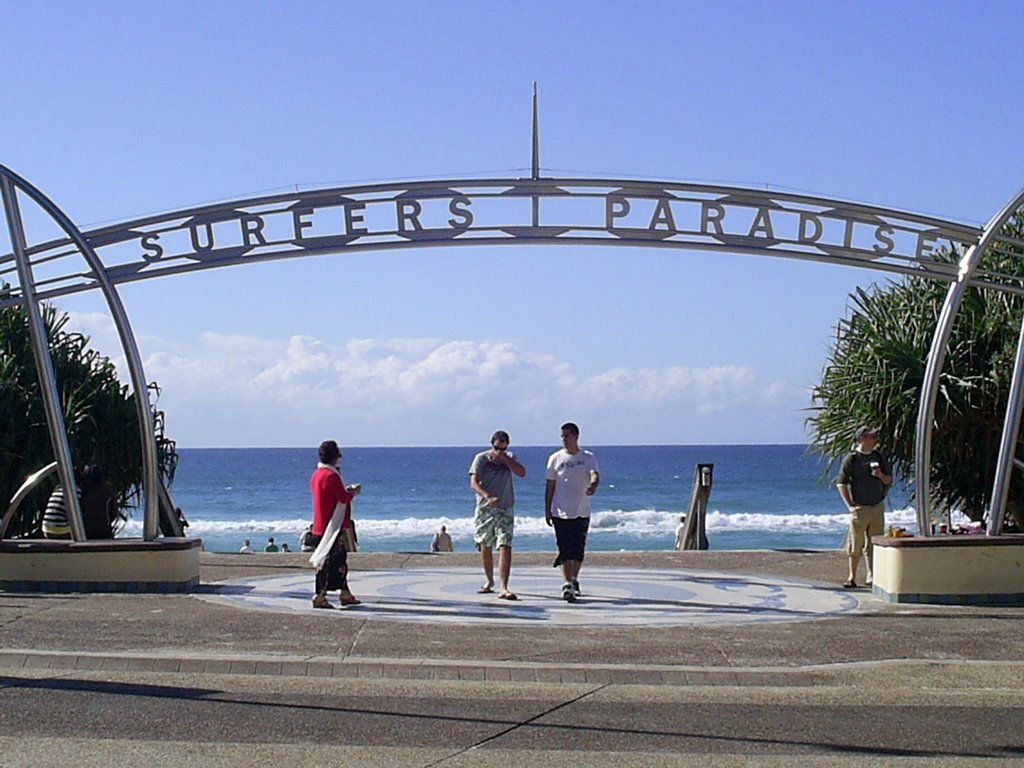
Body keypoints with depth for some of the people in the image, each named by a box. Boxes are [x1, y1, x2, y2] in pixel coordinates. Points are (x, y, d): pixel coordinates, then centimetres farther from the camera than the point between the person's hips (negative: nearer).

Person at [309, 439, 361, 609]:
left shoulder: (316, 475, 11)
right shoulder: (331, 476, -20)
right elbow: (344, 498, -20)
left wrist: (347, 491, 18)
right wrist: (354, 492, -1)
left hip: (320, 524, 10)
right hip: (332, 526, -10)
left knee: (340, 558, 17)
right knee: (328, 561, -6)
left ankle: (345, 594, 24)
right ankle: (320, 596, -3)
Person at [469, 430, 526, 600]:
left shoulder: (510, 457, 8)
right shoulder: (481, 458, 0)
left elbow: (522, 473, -8)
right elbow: (474, 483, -10)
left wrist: (505, 458, -13)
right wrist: (488, 497, -26)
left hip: (505, 509, 0)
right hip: (484, 509, 0)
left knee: (505, 547, -14)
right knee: (485, 548, 11)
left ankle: (504, 588, -19)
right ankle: (489, 581, 31)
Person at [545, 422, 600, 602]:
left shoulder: (587, 457, 1)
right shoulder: (555, 458, 5)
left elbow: (595, 474, -16)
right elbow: (550, 485, 9)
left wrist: (593, 485, -40)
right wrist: (547, 510, 6)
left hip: (582, 512, 0)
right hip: (560, 512, 0)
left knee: (578, 550, 8)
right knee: (565, 551, -9)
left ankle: (574, 579, 28)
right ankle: (567, 584, -13)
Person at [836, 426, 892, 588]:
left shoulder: (878, 457, 10)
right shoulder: (852, 459, -5)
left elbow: (889, 480, 16)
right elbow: (841, 483, -7)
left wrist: (881, 476, -7)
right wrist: (850, 505, -12)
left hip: (878, 506, 4)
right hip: (860, 508, -4)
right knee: (855, 544, -2)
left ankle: (871, 576, 14)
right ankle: (852, 576, 7)